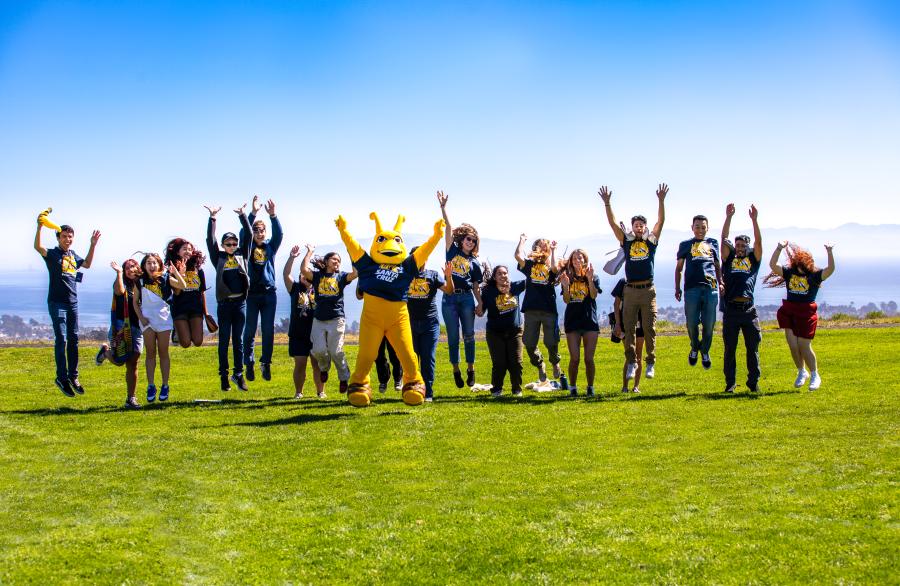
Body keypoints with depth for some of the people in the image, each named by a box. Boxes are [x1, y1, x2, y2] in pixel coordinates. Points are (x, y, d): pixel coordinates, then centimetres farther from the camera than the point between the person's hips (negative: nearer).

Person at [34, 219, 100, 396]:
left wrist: (93, 245, 24)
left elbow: (87, 264, 33)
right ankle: (61, 378, -5)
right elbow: (37, 247, -25)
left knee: (73, 339, 9)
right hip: (57, 302, -6)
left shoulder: (73, 255, 14)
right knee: (61, 339, -9)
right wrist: (39, 227, -40)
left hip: (73, 302, 6)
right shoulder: (52, 254, -5)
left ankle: (73, 376, 18)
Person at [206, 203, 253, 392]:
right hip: (224, 303, -1)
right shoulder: (219, 257, 4)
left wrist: (242, 216, -3)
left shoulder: (242, 255, 9)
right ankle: (224, 376, 7)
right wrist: (212, 218, -10)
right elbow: (210, 239, -4)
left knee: (238, 340, 7)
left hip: (240, 302, 2)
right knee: (224, 341, 3)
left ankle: (239, 374, 12)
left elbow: (248, 235, 4)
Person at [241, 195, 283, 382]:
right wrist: (253, 213, -26)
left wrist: (273, 215, -26)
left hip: (269, 293, 2)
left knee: (268, 330, 2)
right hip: (251, 293, -2)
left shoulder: (270, 247, 9)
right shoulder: (248, 247, 5)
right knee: (250, 330, 0)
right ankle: (249, 364, 6)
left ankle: (266, 363, 9)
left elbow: (279, 233, -8)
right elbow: (244, 232, -13)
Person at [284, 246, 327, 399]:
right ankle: (298, 392, 11)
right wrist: (292, 257, -18)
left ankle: (320, 391, 12)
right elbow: (286, 274, -5)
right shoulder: (296, 288, 7)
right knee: (300, 364, 2)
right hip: (298, 335, 0)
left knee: (318, 364, 3)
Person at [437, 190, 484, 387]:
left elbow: (476, 286, 10)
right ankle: (456, 370, 11)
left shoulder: (474, 261, 11)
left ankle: (470, 369, 10)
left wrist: (480, 303, -1)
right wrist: (443, 208, -7)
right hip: (449, 298, -1)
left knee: (469, 336, 1)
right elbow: (449, 228, 0)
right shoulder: (452, 251, 9)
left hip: (467, 298, 1)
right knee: (453, 337, 2)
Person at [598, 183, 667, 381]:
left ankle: (651, 363, 5)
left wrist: (661, 200, -9)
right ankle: (631, 362, 7)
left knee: (649, 329, 1)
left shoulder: (651, 241, 9)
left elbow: (661, 221, 1)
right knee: (629, 329, 1)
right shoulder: (626, 242, 9)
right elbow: (613, 223, 3)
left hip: (648, 291, -1)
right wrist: (607, 203, -6)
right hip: (630, 291, 1)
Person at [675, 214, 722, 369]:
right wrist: (677, 288, 9)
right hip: (692, 288, -1)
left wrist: (720, 282, 10)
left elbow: (718, 266, 23)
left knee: (709, 324, -1)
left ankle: (705, 351, 19)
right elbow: (679, 267, 17)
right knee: (692, 323, -3)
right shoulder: (685, 244, 16)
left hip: (711, 287, 1)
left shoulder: (713, 243, 20)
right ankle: (694, 348, 22)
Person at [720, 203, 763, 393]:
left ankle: (754, 382, 10)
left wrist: (754, 220, -6)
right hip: (731, 310, 0)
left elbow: (758, 241, 3)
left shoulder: (753, 260, 15)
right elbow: (724, 239, 5)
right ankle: (729, 383, 8)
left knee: (753, 348, 3)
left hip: (749, 310, 0)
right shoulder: (729, 259, 14)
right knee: (730, 349, 3)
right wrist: (728, 217, -3)